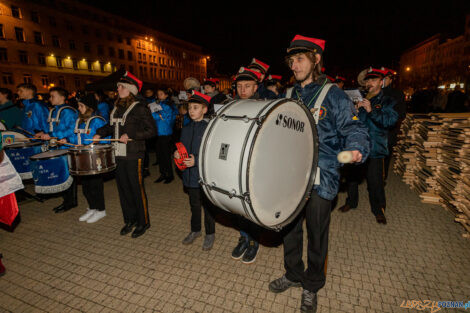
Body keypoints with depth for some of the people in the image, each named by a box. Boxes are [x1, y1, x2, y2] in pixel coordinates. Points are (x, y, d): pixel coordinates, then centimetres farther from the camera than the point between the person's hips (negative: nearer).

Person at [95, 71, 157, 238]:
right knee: (123, 187, 13)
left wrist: (130, 135, -19)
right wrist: (100, 133, 10)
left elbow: (151, 130, -13)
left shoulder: (140, 107, -9)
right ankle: (130, 219, 29)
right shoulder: (117, 106, 13)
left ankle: (143, 222, 16)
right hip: (118, 154, 7)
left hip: (133, 155, -7)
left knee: (136, 188, 0)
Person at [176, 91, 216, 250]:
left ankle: (210, 234, 29)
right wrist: (177, 154, -6)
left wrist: (197, 161, -25)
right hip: (189, 175, 6)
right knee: (194, 204, 21)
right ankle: (195, 230, 40)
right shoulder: (186, 129, 7)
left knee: (207, 206, 10)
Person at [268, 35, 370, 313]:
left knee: (316, 235, 11)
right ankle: (293, 274, 42)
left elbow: (353, 128, -9)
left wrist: (356, 149, -28)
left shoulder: (333, 95, -6)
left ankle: (311, 286, 36)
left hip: (321, 178, -5)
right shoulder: (288, 95, 11)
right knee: (289, 228, 17)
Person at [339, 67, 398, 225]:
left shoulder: (387, 101, 4)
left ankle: (378, 209, 19)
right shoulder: (360, 99, 13)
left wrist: (372, 111, -27)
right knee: (351, 176, 12)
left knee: (375, 181, -1)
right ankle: (351, 202, 33)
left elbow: (390, 120, -13)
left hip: (374, 148, -3)